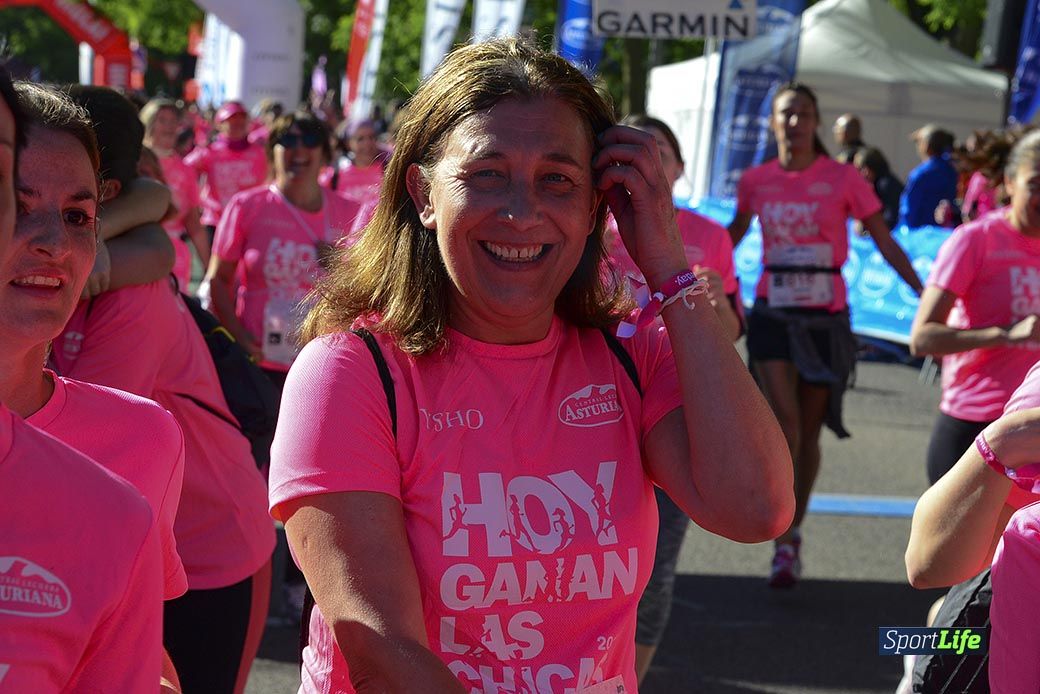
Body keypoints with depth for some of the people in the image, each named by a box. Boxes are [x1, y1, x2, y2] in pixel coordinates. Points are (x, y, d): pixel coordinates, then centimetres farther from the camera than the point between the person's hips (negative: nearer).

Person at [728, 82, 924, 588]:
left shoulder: (843, 179, -5)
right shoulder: (756, 181, 1)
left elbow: (884, 242, -3)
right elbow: (733, 235, 20)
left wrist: (924, 291, -10)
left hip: (826, 319, 0)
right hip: (772, 315, 0)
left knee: (808, 431, 8)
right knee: (785, 423, -14)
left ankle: (792, 532, 26)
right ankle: (786, 544, -10)